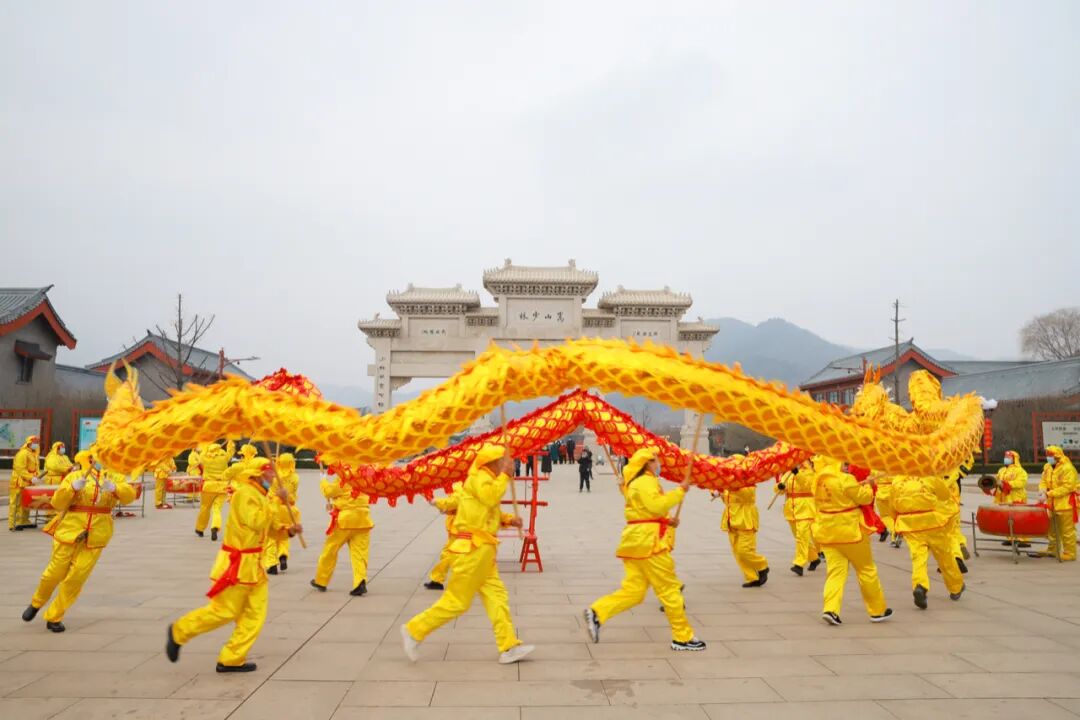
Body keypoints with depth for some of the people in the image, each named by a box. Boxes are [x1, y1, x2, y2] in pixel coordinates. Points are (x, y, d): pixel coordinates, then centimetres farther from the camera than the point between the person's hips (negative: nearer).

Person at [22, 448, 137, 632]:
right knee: (56, 572, 9)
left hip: (96, 535, 1)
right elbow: (57, 503, -6)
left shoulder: (113, 477, 4)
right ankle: (36, 603, 40)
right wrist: (73, 487, -21)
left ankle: (54, 617, 17)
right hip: (70, 529, -1)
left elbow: (130, 495, -12)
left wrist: (113, 487, -29)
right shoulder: (74, 476, 2)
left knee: (77, 578, 0)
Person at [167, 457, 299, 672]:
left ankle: (231, 659, 14)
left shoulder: (258, 495, 14)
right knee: (224, 611, 1)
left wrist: (290, 529, 1)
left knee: (256, 613, 6)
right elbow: (256, 522, -28)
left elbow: (268, 525, 16)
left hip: (254, 564, 9)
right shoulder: (244, 493, -16)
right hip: (238, 563, -9)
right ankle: (178, 632, 22)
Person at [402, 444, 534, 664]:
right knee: (457, 600, -2)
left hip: (482, 549, 10)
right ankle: (414, 630, 10)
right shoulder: (478, 478, -12)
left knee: (496, 596, 7)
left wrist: (508, 520, 4)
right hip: (474, 548, -10)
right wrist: (504, 475, -20)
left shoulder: (487, 480, 18)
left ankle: (509, 647, 10)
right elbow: (492, 498, -29)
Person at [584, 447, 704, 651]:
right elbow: (657, 506, -25)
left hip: (637, 541, 10)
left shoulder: (637, 483, 23)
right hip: (647, 542, -10)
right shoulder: (645, 482, -11)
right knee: (669, 589, -1)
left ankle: (596, 613, -5)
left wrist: (667, 521, 15)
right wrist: (680, 490, -18)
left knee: (633, 591, 6)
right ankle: (683, 637, 8)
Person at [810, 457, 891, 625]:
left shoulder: (818, 481, 3)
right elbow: (864, 498, -10)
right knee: (866, 570, 12)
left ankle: (830, 609, -11)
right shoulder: (845, 479, -19)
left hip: (827, 532, 5)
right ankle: (878, 610, 25)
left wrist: (860, 484, 15)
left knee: (835, 570, 5)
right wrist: (867, 485, 8)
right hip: (849, 531, -5)